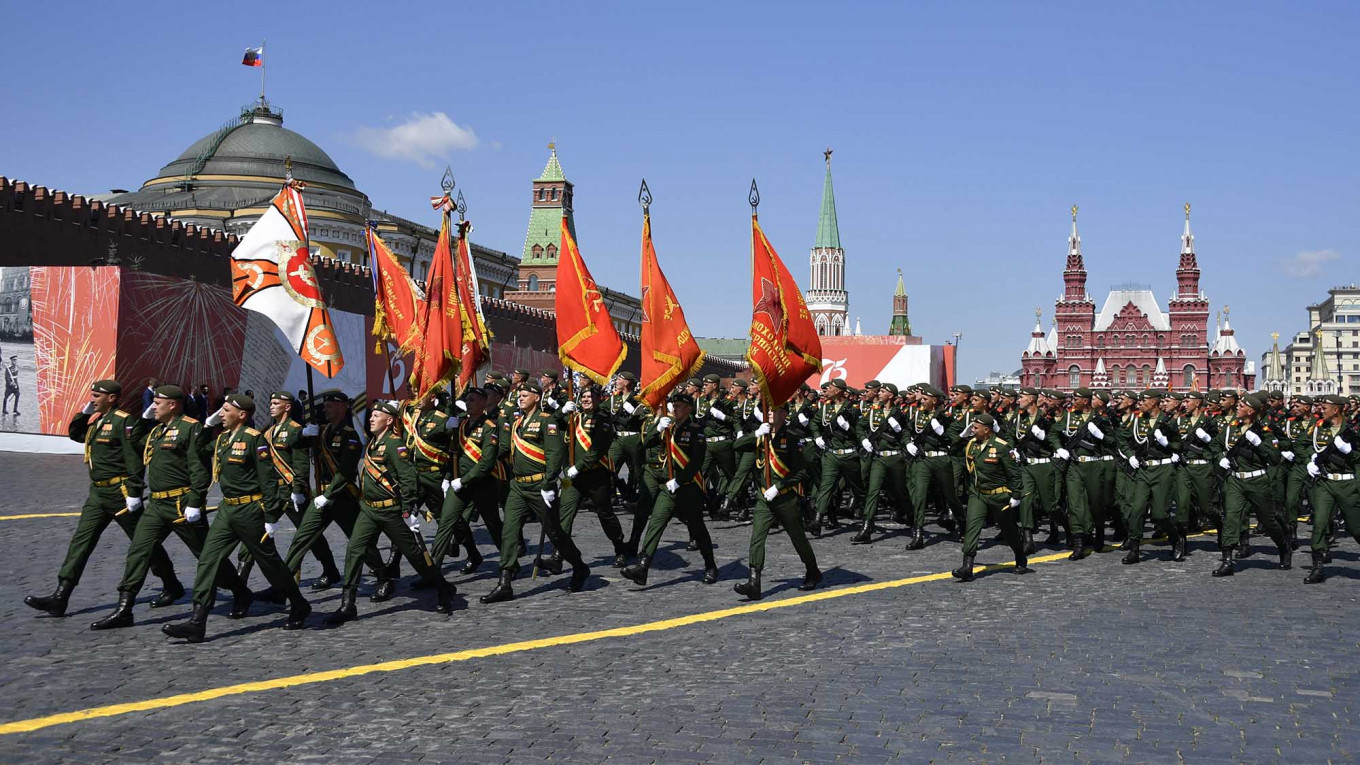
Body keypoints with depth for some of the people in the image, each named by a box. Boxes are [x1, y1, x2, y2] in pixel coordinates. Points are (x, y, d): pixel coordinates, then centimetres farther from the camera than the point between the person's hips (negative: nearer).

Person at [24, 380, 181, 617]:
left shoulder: (124, 422, -15)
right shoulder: (96, 421, 12)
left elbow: (134, 459, -19)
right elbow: (74, 433, 27)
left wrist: (134, 493, -23)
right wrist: (85, 411, 10)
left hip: (120, 491, -9)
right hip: (98, 492, 9)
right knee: (81, 541, 2)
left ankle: (172, 586, 18)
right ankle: (60, 597, 1)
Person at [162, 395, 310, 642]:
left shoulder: (255, 439, -14)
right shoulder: (222, 438, 10)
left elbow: (268, 480, -16)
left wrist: (271, 518, -16)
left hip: (250, 510, -8)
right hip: (227, 508, 8)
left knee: (269, 561, 5)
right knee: (208, 559, -2)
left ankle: (299, 606, 25)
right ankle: (196, 623, -4)